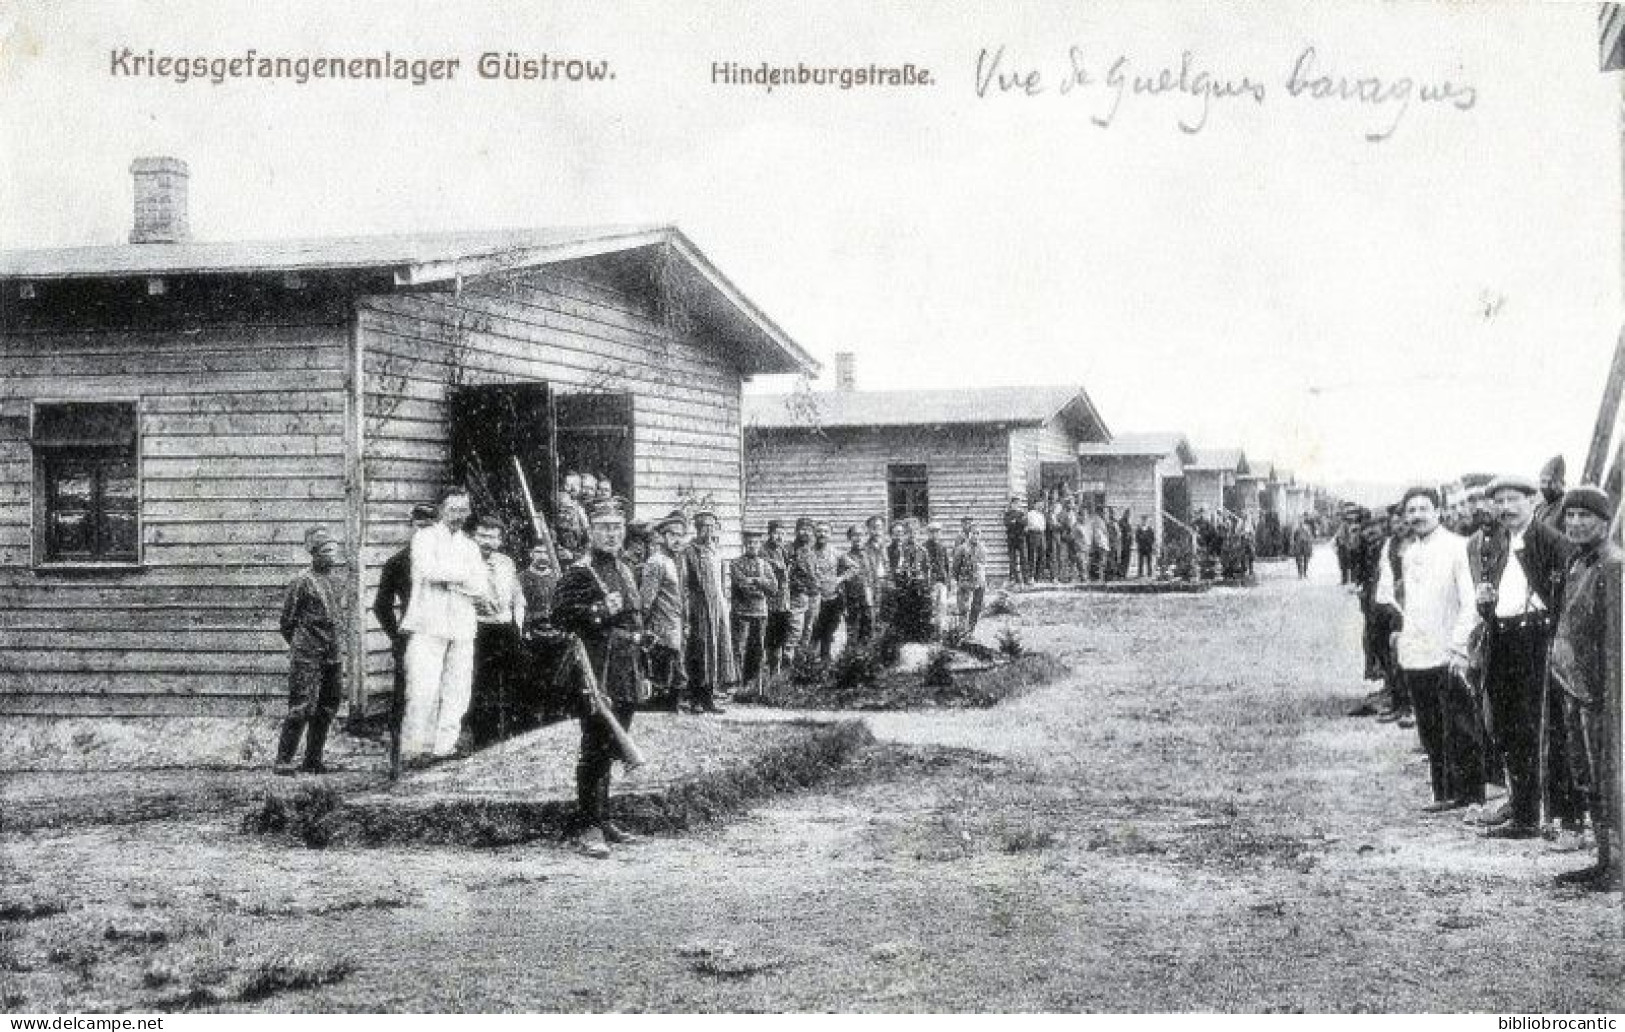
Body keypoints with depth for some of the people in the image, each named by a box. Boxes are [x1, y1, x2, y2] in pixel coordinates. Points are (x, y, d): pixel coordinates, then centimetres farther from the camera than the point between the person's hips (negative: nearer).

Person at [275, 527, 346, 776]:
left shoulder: (335, 582, 12)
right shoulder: (302, 582, -9)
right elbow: (287, 621, -4)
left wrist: (335, 648, 17)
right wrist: (300, 646, 4)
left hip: (332, 655, 7)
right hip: (307, 658, -7)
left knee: (327, 709, 9)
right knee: (302, 708, -9)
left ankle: (312, 761, 17)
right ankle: (283, 760, -3)